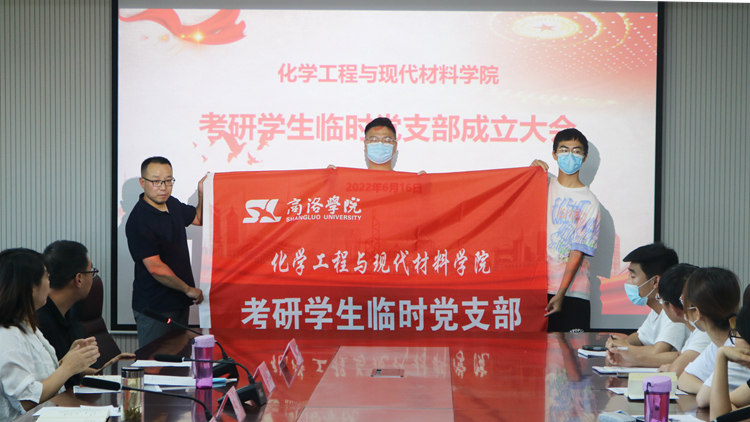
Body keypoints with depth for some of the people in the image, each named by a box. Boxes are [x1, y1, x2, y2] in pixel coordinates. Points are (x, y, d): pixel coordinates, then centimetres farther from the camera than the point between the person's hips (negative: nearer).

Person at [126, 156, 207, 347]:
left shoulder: (172, 204, 5)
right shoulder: (138, 220, -20)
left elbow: (200, 219, 24)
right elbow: (155, 268, -23)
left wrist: (203, 193, 4)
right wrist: (188, 289, -14)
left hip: (180, 301, 8)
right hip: (154, 307, -8)